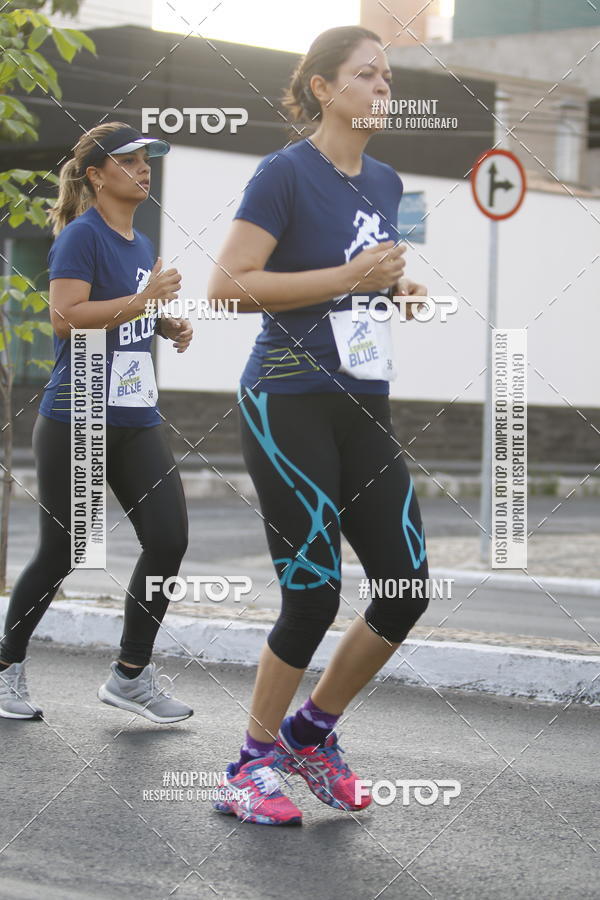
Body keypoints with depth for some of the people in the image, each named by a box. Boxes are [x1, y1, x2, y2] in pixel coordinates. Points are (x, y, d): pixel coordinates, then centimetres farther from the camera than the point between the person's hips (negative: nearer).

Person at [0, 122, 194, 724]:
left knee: (168, 538, -4)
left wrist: (170, 326, 11)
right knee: (60, 553, 0)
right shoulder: (81, 235, -9)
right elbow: (66, 315, -21)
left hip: (136, 420, 7)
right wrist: (142, 300, -24)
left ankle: (130, 675, 8)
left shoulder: (143, 245, 16)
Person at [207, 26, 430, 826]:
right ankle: (251, 767, 12)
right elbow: (228, 284, -16)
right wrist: (348, 277, -19)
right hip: (290, 407, -7)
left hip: (365, 411, 7)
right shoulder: (286, 173, -9)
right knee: (314, 596, -6)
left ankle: (313, 731, 21)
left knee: (408, 588, 1)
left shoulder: (386, 184, 13)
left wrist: (396, 287, 7)